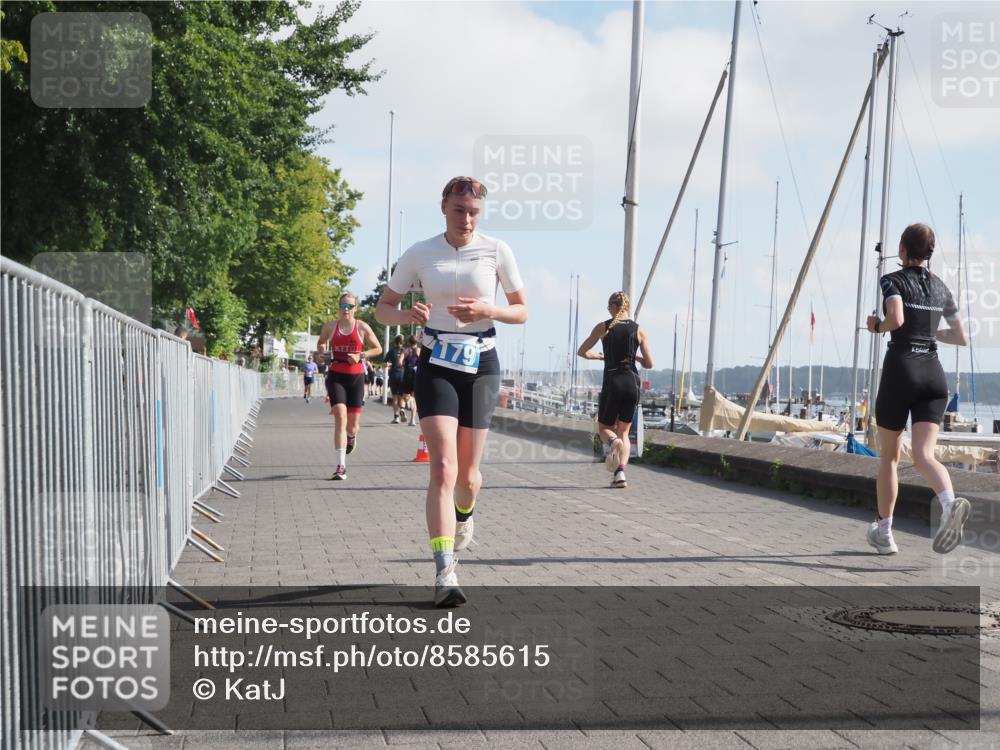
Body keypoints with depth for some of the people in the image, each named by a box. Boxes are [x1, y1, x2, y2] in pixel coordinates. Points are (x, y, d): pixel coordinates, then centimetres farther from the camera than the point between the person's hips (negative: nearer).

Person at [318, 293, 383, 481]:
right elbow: (320, 343, 20)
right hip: (336, 376, 0)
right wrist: (322, 349, -4)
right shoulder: (330, 326, 3)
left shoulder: (362, 327, -1)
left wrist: (360, 355, -10)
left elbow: (378, 349, 6)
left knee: (352, 425, 6)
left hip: (356, 377, 1)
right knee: (340, 418, -18)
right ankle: (341, 466, -19)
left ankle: (352, 436, 48)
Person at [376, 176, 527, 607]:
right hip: (436, 364, -1)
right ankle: (445, 574, -19)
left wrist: (487, 310, -16)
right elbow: (383, 309, 5)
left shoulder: (497, 251, 0)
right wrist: (407, 315, -18)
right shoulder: (420, 254, 1)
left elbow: (522, 311, 4)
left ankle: (464, 514, 44)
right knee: (444, 468, -16)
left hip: (481, 364, 1)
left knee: (468, 475, 6)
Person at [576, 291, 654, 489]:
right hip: (632, 384, 2)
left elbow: (582, 352, 7)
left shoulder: (603, 327, 0)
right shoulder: (639, 330, 3)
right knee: (624, 431, 14)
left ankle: (613, 442, -21)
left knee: (604, 427, 16)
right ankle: (620, 473, -3)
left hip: (612, 383, -2)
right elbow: (649, 363, 0)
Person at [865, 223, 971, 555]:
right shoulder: (941, 288, 15)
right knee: (924, 455, -7)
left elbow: (896, 319, -21)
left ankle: (884, 533, 21)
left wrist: (877, 326, 0)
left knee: (889, 457, 12)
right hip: (933, 374, 4)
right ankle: (950, 504, -38)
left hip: (900, 370, -4)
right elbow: (962, 338, 18)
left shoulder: (892, 280, -2)